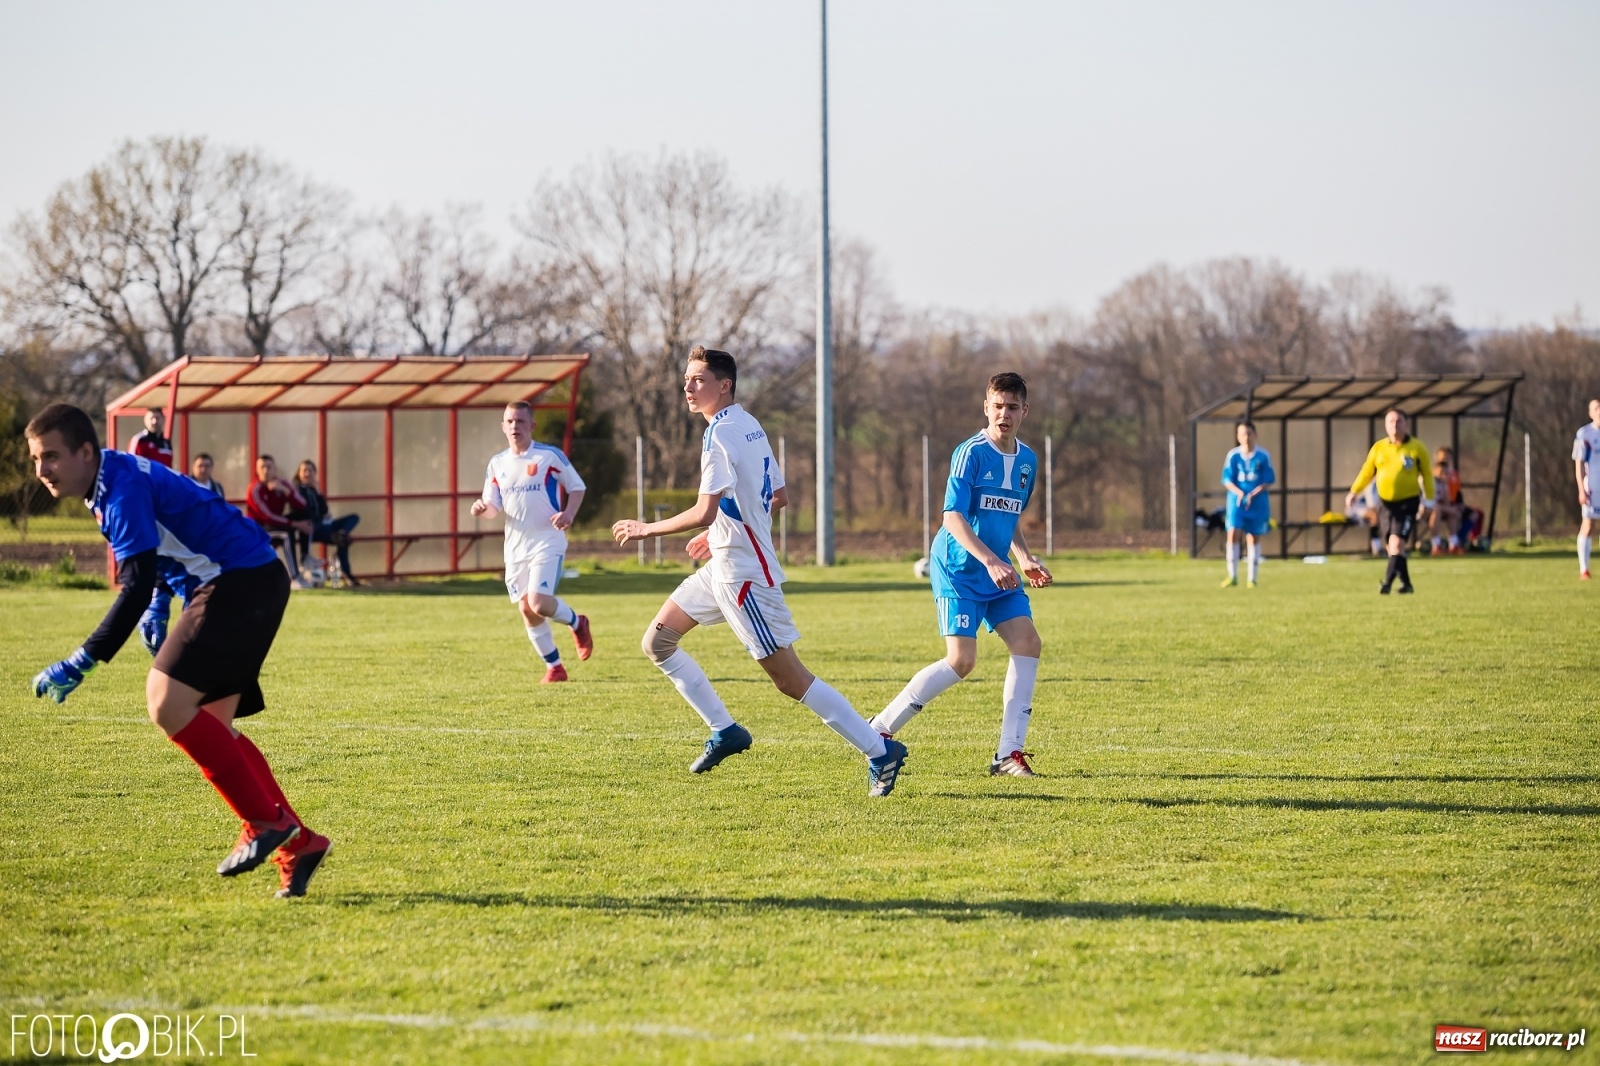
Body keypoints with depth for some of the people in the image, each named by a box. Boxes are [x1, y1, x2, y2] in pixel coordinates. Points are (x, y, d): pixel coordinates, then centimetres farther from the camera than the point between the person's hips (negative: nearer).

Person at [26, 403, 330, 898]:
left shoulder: (124, 489, -18)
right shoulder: (111, 483, 13)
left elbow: (137, 589, -25)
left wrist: (80, 664, -27)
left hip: (244, 581, -11)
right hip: (232, 585, 11)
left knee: (167, 700, -19)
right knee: (211, 726, 8)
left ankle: (264, 822, -13)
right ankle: (296, 843, 10)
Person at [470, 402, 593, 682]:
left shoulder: (550, 456, -6)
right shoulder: (497, 463, 7)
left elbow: (577, 487, 2)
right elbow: (494, 506, 10)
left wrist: (568, 514, -17)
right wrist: (482, 509, -14)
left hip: (547, 542, -5)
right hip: (515, 547, 5)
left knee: (539, 603, -20)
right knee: (526, 610, 3)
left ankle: (577, 622, 12)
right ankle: (554, 667, 18)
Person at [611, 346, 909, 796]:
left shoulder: (719, 433, -18)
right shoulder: (750, 426, 11)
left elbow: (704, 512, -25)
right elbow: (778, 497, 19)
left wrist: (647, 529, -12)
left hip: (742, 572, -10)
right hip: (724, 567, 10)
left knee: (790, 679, -8)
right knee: (656, 642, 11)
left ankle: (880, 751, -3)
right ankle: (725, 731, 16)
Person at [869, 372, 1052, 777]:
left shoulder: (1027, 460, 10)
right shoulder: (971, 452, -14)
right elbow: (953, 516, -21)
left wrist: (1026, 559, 10)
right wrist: (991, 561, -30)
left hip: (999, 572, 7)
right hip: (958, 568, -7)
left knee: (1028, 643, -8)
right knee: (961, 660, -14)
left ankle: (1009, 754, -5)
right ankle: (881, 729, -1)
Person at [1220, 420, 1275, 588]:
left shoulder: (1263, 456, -3)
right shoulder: (1233, 456, -2)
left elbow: (1268, 480, -3)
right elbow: (1227, 480, -2)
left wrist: (1253, 494, -16)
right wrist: (1239, 493, -19)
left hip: (1258, 502, 0)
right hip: (1237, 500, 0)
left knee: (1254, 538, 5)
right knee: (1233, 533, -14)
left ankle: (1252, 577, 13)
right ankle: (1232, 576, -9)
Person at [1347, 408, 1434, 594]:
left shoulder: (1417, 448, -3)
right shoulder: (1378, 448, 4)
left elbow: (1426, 473, 4)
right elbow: (1366, 473, 8)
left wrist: (1429, 497, -5)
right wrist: (1354, 492, -4)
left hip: (1408, 502, -4)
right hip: (1385, 502, 4)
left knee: (1396, 543, -17)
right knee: (1391, 546, 7)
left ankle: (1387, 583, -22)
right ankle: (1406, 584, 21)